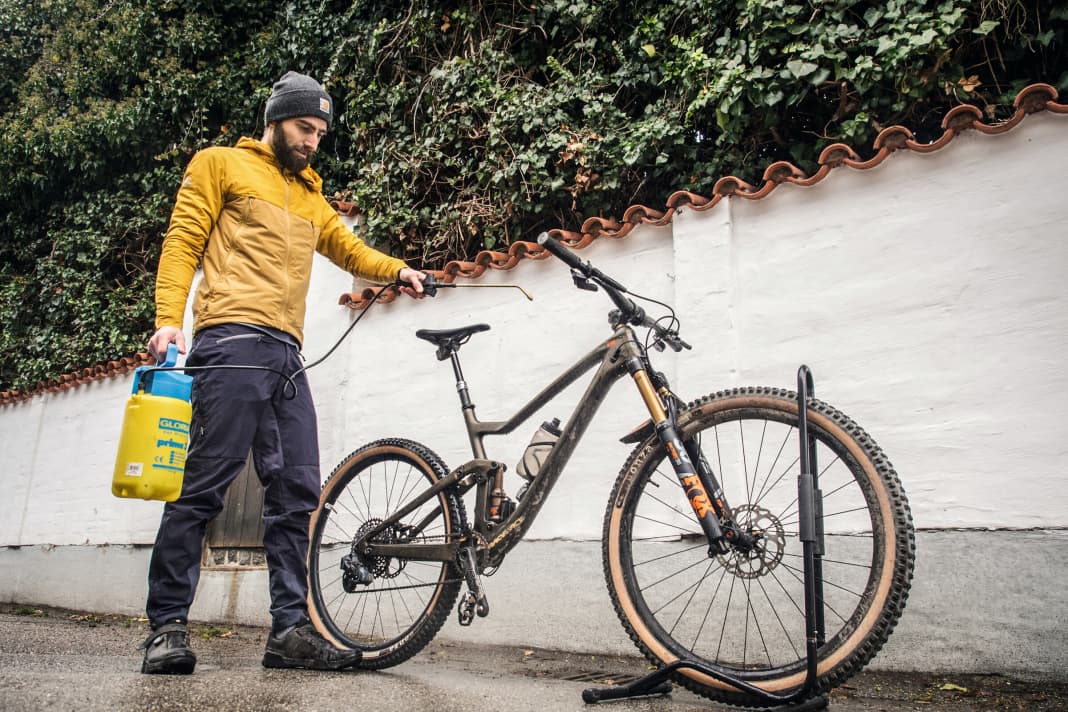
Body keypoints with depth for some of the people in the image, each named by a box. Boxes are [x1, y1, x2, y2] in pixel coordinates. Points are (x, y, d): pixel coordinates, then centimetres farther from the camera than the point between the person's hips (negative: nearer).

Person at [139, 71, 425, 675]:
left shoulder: (310, 196, 31)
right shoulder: (221, 165, 12)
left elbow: (349, 248, 27)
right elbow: (182, 243, 3)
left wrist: (399, 270, 7)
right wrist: (168, 319, -10)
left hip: (287, 353, 7)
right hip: (234, 338, -6)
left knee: (299, 493, 1)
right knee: (206, 483, -10)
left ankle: (292, 629, 6)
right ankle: (168, 625, 1)